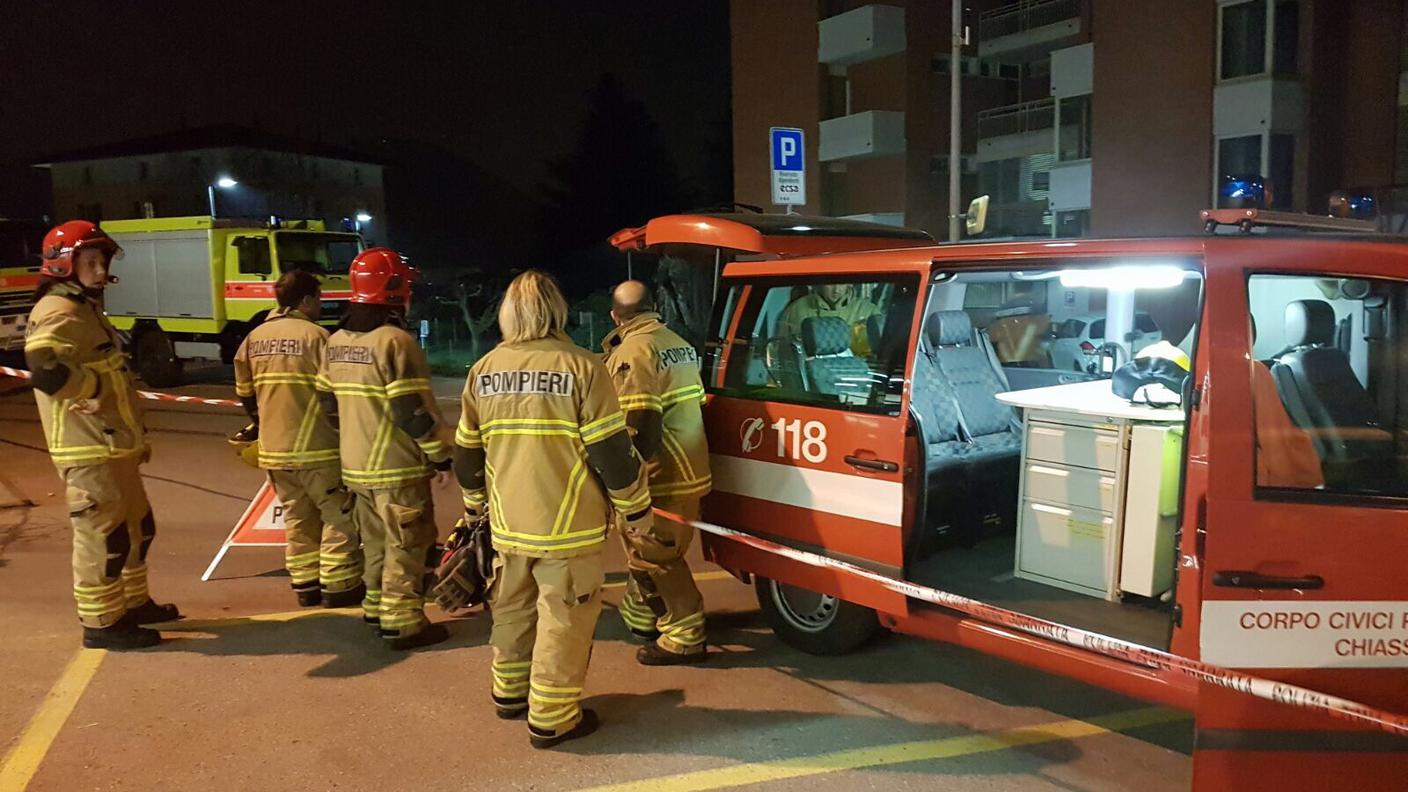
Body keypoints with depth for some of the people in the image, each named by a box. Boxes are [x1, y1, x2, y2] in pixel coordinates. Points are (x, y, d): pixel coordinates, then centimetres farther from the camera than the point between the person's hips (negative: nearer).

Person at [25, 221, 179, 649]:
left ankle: (133, 603, 34)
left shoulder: (86, 309, 19)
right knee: (103, 536, -3)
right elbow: (44, 368, -34)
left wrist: (138, 433, 25)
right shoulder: (58, 312, -14)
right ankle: (101, 623, 8)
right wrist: (92, 387, -20)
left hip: (113, 445, 11)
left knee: (137, 526, 20)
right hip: (88, 451, -11)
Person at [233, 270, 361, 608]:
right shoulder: (315, 335, -11)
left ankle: (305, 586, 22)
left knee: (298, 517, 17)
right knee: (340, 516, 4)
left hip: (274, 448, 7)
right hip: (316, 447, -7)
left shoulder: (254, 337, 9)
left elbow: (245, 392, 16)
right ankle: (339, 587, 5)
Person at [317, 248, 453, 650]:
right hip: (398, 467, -8)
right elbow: (413, 410, -21)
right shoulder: (395, 341, -19)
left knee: (376, 541, 20)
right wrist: (441, 452, -10)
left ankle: (376, 608, 31)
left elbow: (329, 402, 14)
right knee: (405, 546, 1)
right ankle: (403, 624, 7)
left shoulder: (336, 342, 8)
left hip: (357, 465, 8)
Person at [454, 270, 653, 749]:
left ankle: (510, 692, 39)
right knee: (563, 619, 6)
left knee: (512, 610, 23)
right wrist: (636, 509, -1)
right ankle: (551, 719, 14)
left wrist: (475, 503, 28)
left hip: (508, 524, 6)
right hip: (567, 527, -5)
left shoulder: (484, 370, 3)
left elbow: (466, 452, 11)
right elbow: (611, 451, -14)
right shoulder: (580, 367, -14)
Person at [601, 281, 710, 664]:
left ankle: (684, 637, 8)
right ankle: (640, 616, 37)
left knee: (655, 558, 1)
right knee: (648, 548, 23)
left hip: (661, 478, -9)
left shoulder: (632, 352, -16)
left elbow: (637, 427, -23)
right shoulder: (680, 344, 13)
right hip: (687, 470, 9)